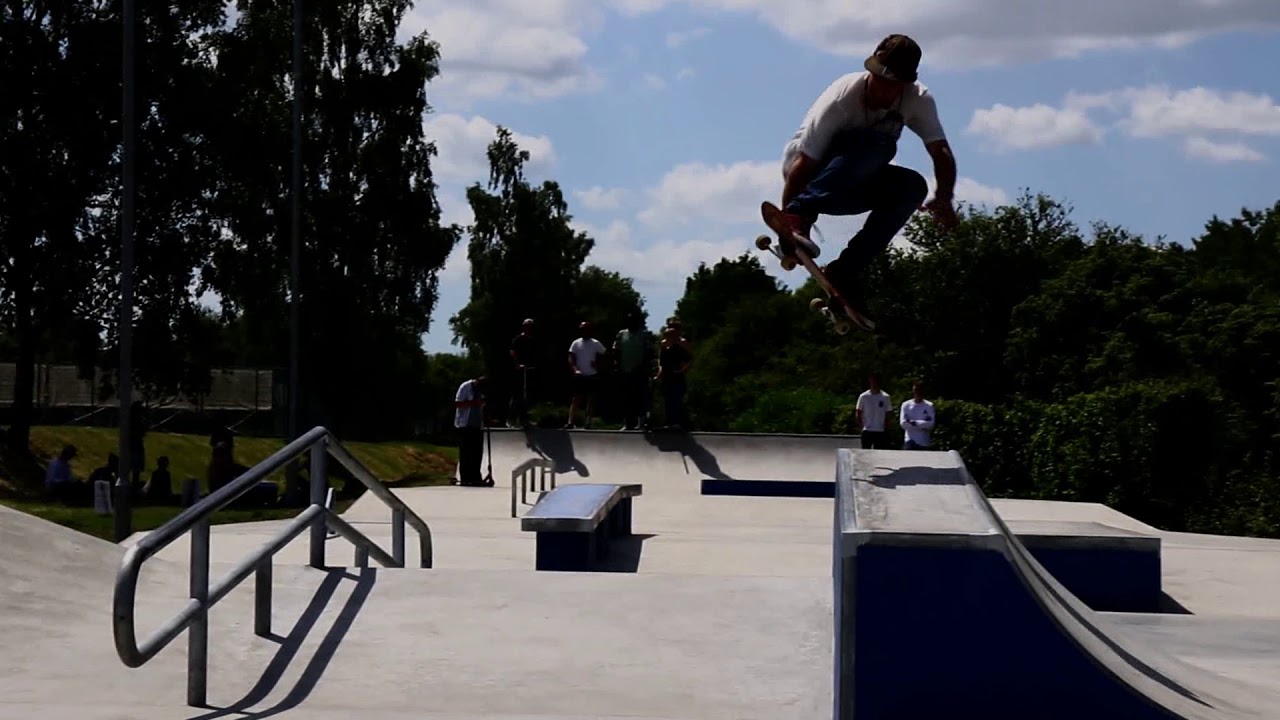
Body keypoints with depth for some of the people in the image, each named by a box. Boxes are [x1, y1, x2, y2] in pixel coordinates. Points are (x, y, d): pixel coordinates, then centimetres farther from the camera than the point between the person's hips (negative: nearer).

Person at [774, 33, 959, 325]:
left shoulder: (918, 100, -14)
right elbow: (803, 164, -28)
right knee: (879, 144, -33)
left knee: (913, 187, -24)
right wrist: (789, 216, -31)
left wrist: (944, 198, -37)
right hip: (812, 172, -5)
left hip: (851, 189, 6)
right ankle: (798, 215, -39)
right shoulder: (841, 99, -28)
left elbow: (941, 151, -18)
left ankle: (844, 272, -21)